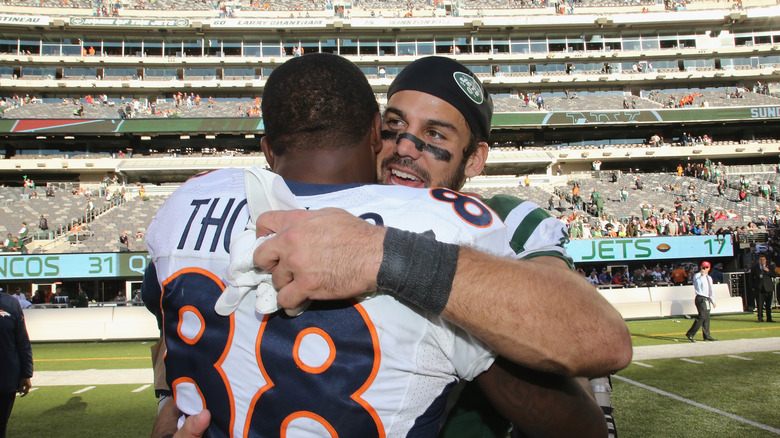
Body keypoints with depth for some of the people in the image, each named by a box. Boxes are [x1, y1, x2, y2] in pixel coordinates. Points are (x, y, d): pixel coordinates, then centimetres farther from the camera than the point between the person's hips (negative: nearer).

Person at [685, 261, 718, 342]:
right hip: (701, 298, -8)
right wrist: (702, 275, -27)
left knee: (706, 318, 9)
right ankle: (690, 334, -17)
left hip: (707, 299, 8)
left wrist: (713, 301, 26)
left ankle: (707, 336, 13)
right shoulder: (697, 276, -5)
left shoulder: (709, 278, 20)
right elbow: (698, 285, -23)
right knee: (702, 316, -17)